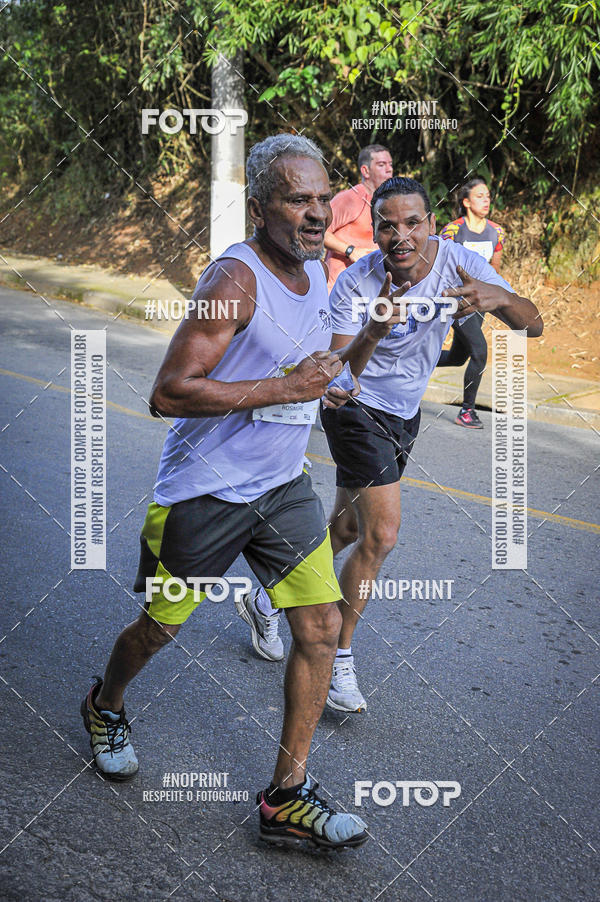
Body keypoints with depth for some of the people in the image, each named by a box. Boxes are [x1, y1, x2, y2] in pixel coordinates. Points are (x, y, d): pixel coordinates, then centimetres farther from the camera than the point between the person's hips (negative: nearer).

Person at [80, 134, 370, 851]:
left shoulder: (318, 270, 4)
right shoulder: (234, 279, -22)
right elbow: (167, 393, -29)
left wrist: (320, 388, 9)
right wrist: (285, 388, -29)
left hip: (282, 486, 7)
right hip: (203, 490, -7)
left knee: (322, 626, 0)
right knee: (162, 625, 12)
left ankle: (286, 799, 11)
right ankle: (104, 706, 46)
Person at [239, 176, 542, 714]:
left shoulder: (458, 262, -13)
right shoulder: (356, 284, -24)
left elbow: (533, 325, -16)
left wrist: (500, 298, -39)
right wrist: (371, 334, -47)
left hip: (405, 412, 6)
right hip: (358, 410, -6)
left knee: (348, 527, 16)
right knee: (381, 535, -14)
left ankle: (268, 597, 38)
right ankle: (339, 658, 4)